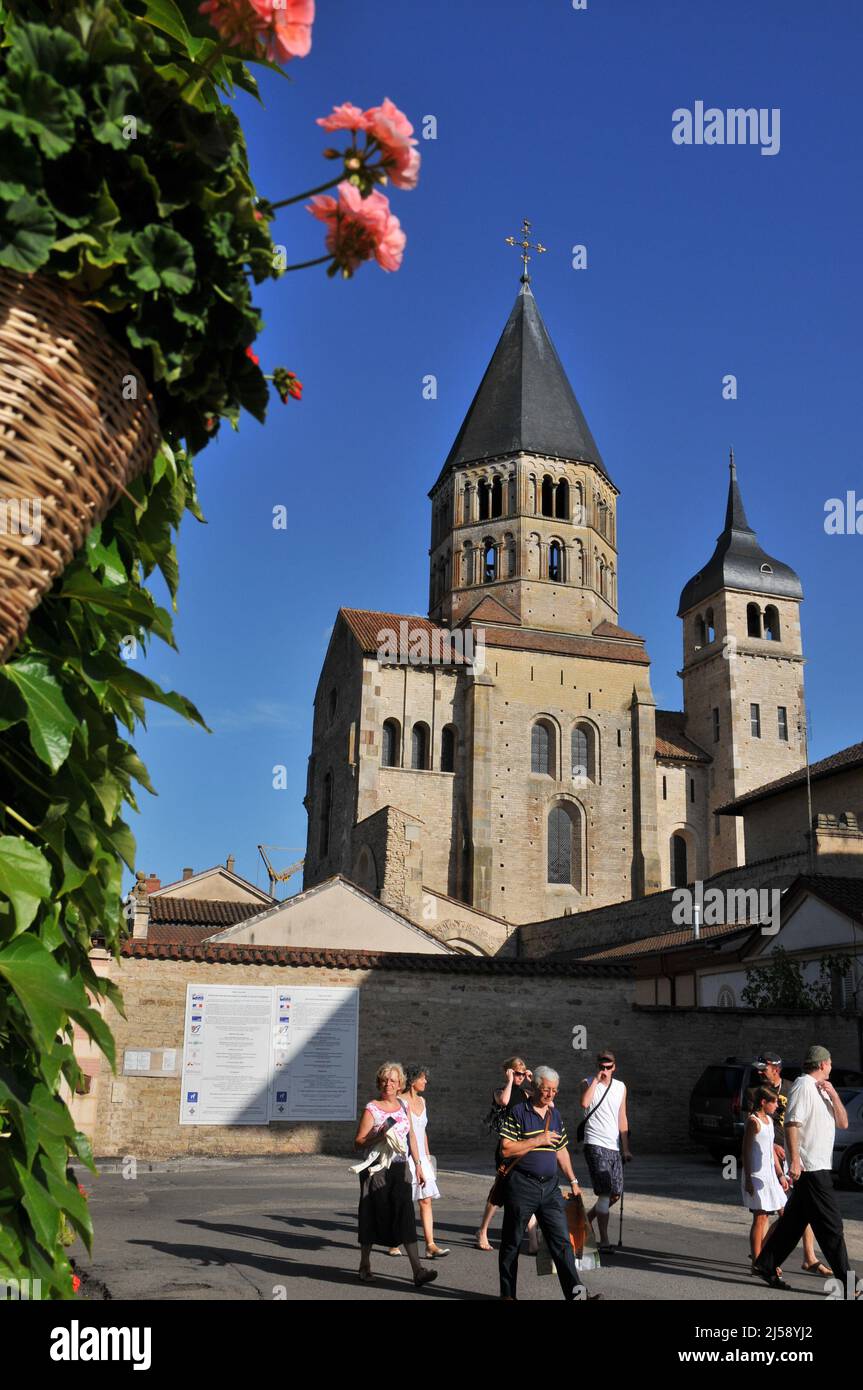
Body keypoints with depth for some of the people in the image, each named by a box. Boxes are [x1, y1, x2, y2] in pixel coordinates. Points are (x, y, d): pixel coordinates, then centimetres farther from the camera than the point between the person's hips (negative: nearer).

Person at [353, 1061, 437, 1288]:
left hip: (400, 1168, 4)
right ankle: (365, 1265, 24)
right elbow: (358, 1142, -7)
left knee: (405, 1216, -5)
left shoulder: (403, 1105, 10)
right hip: (377, 1169, -3)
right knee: (374, 1216, 5)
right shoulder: (371, 1109, -6)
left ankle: (418, 1270, -11)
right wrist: (377, 1137, -24)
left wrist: (418, 1164, 14)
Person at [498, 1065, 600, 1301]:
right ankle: (507, 1294, 19)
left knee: (562, 1240, -2)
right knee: (512, 1243, 6)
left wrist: (573, 1181, 20)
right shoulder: (518, 1113, -9)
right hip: (521, 1185, -5)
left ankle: (574, 1293, -3)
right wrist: (537, 1141, -17)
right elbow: (506, 1149, -15)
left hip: (549, 1186, 5)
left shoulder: (555, 1114, 12)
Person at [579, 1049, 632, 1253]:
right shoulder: (588, 1083, -2)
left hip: (614, 1147, 6)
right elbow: (584, 1103, -24)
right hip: (595, 1145, -6)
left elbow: (622, 1118, 16)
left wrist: (625, 1147, 13)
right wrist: (596, 1079, -18)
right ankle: (604, 1240, -4)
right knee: (605, 1193, -11)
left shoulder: (620, 1087, 12)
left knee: (616, 1194, 8)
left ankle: (586, 1219, 29)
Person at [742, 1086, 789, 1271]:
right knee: (760, 1218, -6)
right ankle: (757, 1263, 0)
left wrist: (780, 1175, 18)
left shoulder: (769, 1120, 14)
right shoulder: (753, 1121, -12)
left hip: (770, 1175, 9)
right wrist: (748, 1179, -17)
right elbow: (746, 1151, -14)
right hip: (756, 1175, -9)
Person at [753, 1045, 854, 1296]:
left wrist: (833, 1094, 1)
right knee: (831, 1225, -6)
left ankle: (766, 1265, 19)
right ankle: (845, 1280, -3)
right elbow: (791, 1124, -18)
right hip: (810, 1167, -9)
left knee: (793, 1222, 12)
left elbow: (843, 1123, 14)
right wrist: (795, 1160, -24)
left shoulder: (821, 1090, 18)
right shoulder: (803, 1086, -11)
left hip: (820, 1167, 9)